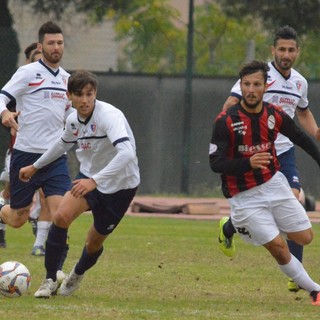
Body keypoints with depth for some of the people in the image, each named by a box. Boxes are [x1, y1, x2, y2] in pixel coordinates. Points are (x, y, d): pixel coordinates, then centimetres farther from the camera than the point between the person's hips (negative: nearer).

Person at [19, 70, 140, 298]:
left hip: (120, 185, -5)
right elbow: (63, 144, 20)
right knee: (62, 215, -22)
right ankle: (50, 280, -10)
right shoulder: (74, 120, -5)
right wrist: (35, 167, 28)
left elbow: (126, 153, -43)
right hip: (89, 177, 5)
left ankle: (77, 275, 43)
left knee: (95, 243, 7)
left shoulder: (109, 116, -28)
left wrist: (95, 181, -51)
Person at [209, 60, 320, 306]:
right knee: (278, 246, -9)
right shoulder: (226, 121, -19)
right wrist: (249, 163, -36)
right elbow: (215, 163, -21)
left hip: (273, 183, 5)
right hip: (245, 196, -5)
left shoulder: (275, 116, -6)